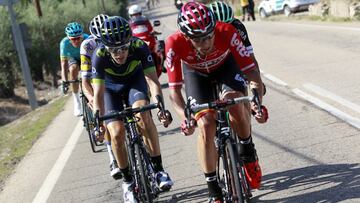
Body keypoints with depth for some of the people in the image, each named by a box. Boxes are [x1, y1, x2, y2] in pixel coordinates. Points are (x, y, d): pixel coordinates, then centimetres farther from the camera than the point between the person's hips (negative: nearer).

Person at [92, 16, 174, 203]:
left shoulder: (139, 47, -33)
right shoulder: (99, 56, -33)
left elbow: (152, 80, -34)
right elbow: (99, 93, -30)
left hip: (134, 80, 0)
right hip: (110, 88, 0)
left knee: (142, 113, -29)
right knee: (116, 132, -16)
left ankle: (158, 168, -17)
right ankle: (128, 180, 5)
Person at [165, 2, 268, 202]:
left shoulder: (226, 32, -37)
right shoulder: (175, 44, -36)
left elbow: (251, 69, -33)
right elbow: (175, 90, -30)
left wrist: (258, 101, -48)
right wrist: (185, 117, -46)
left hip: (225, 65, 0)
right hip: (195, 73, 0)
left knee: (235, 102, -30)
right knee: (206, 126, -14)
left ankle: (248, 151, 0)